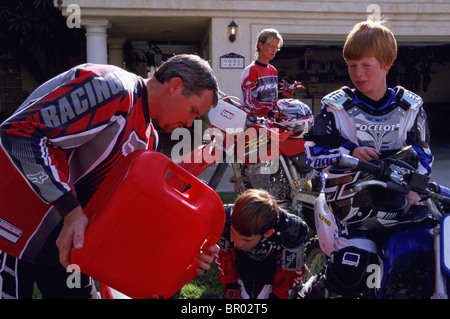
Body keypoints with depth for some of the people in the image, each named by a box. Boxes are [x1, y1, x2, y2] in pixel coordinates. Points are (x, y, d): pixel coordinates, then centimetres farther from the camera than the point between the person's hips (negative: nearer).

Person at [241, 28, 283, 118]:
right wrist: (270, 113, -20)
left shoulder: (273, 70, 19)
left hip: (271, 120, 7)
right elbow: (249, 101, -13)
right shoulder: (250, 71, -6)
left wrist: (277, 112, 8)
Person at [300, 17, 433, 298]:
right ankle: (309, 293, 12)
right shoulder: (336, 107, -1)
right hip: (352, 198, -3)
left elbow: (423, 153, 11)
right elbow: (313, 154, -2)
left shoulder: (411, 107, 7)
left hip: (399, 198, 4)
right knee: (349, 273, -16)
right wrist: (349, 153, -18)